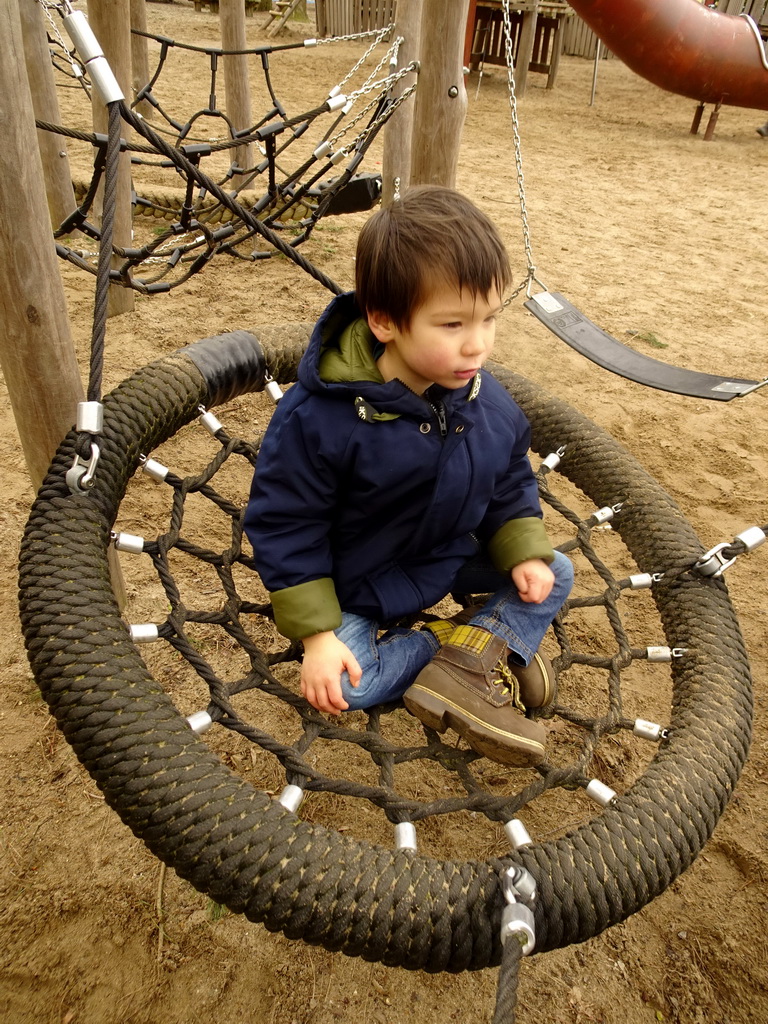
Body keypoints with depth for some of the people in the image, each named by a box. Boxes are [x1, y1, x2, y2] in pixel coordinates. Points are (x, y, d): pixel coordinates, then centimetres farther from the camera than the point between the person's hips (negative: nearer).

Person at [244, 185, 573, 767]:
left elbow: (510, 483, 4)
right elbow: (285, 525, -22)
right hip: (356, 582, -4)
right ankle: (488, 646, -8)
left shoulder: (488, 403, -14)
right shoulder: (318, 418, -31)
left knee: (556, 575, 1)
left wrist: (525, 553, -12)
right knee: (345, 683, -25)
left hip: (451, 556, 5)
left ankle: (468, 661, -15)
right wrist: (317, 633, -21)